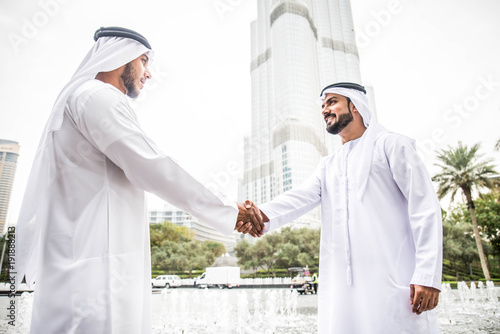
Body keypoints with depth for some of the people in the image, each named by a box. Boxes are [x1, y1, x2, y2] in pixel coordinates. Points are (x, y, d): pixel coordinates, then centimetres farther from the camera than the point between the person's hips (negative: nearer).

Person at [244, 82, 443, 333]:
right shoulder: (328, 165, 21)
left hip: (391, 282, -4)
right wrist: (264, 215, -18)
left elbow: (425, 208, -3)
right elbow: (300, 197, 3)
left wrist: (428, 274, -12)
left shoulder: (389, 144, 5)